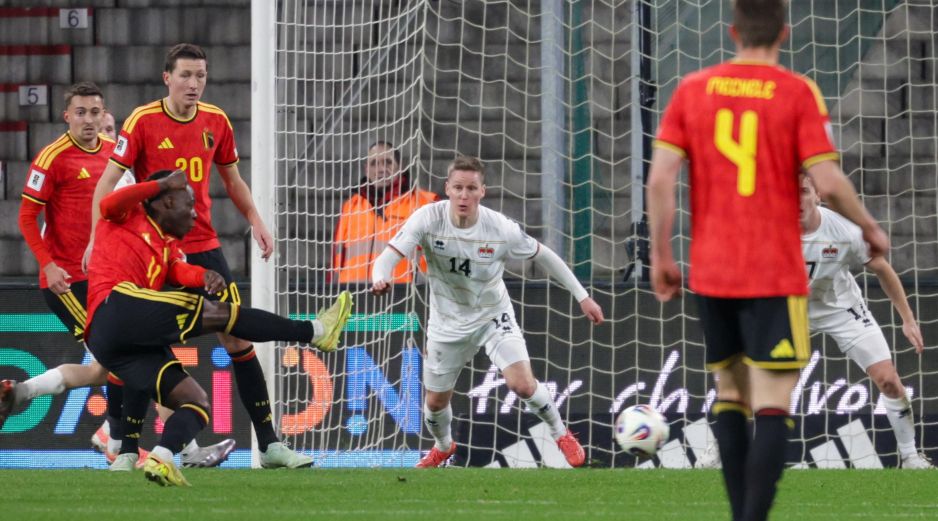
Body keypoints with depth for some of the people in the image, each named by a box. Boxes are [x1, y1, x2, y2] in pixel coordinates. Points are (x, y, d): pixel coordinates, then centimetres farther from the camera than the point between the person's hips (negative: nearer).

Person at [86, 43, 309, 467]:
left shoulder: (216, 121, 4)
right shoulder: (143, 121, -9)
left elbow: (231, 178, 20)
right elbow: (107, 182, -10)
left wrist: (255, 221, 11)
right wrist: (97, 238, -19)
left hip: (203, 246, 4)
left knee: (237, 337, -1)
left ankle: (268, 442, 2)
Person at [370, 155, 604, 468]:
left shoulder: (501, 229, -23)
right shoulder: (428, 219, -24)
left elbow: (542, 255, -7)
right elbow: (389, 257, -28)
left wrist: (582, 296, -3)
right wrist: (380, 279, -53)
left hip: (493, 316, -2)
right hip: (448, 322, 2)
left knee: (522, 384, -21)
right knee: (436, 402, 13)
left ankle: (561, 434, 9)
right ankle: (443, 447, 49)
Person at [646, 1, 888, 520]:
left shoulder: (692, 90, 3)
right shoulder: (798, 93, -7)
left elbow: (660, 178, -3)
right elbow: (828, 183, -11)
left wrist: (661, 255, 7)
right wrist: (870, 228, 6)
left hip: (710, 272, 4)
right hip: (775, 276, -4)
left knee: (730, 393, 18)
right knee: (773, 407, -5)